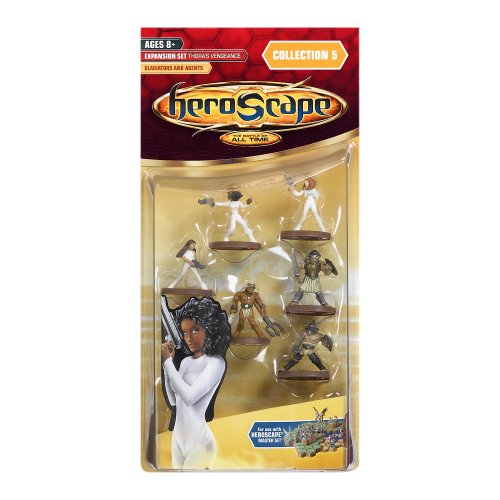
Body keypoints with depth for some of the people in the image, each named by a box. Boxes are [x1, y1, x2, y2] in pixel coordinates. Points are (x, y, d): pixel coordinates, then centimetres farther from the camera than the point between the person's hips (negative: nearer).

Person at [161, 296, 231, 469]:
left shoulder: (216, 362, -13)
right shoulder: (186, 361, 7)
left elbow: (189, 396, -22)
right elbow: (173, 401, 8)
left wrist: (168, 361, -14)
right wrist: (167, 362, 1)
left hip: (199, 441, -7)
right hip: (178, 436, 7)